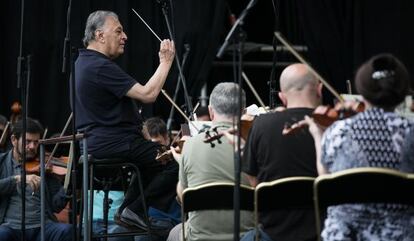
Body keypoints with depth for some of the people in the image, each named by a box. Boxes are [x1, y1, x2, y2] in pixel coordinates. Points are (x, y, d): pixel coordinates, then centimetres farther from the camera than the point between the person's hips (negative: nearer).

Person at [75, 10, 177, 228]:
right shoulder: (101, 67, -20)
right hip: (112, 144, -11)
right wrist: (166, 62, -14)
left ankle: (126, 210, 23)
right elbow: (148, 94, -23)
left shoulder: (82, 62, 14)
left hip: (93, 143, 11)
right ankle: (135, 210, -5)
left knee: (152, 153, 32)